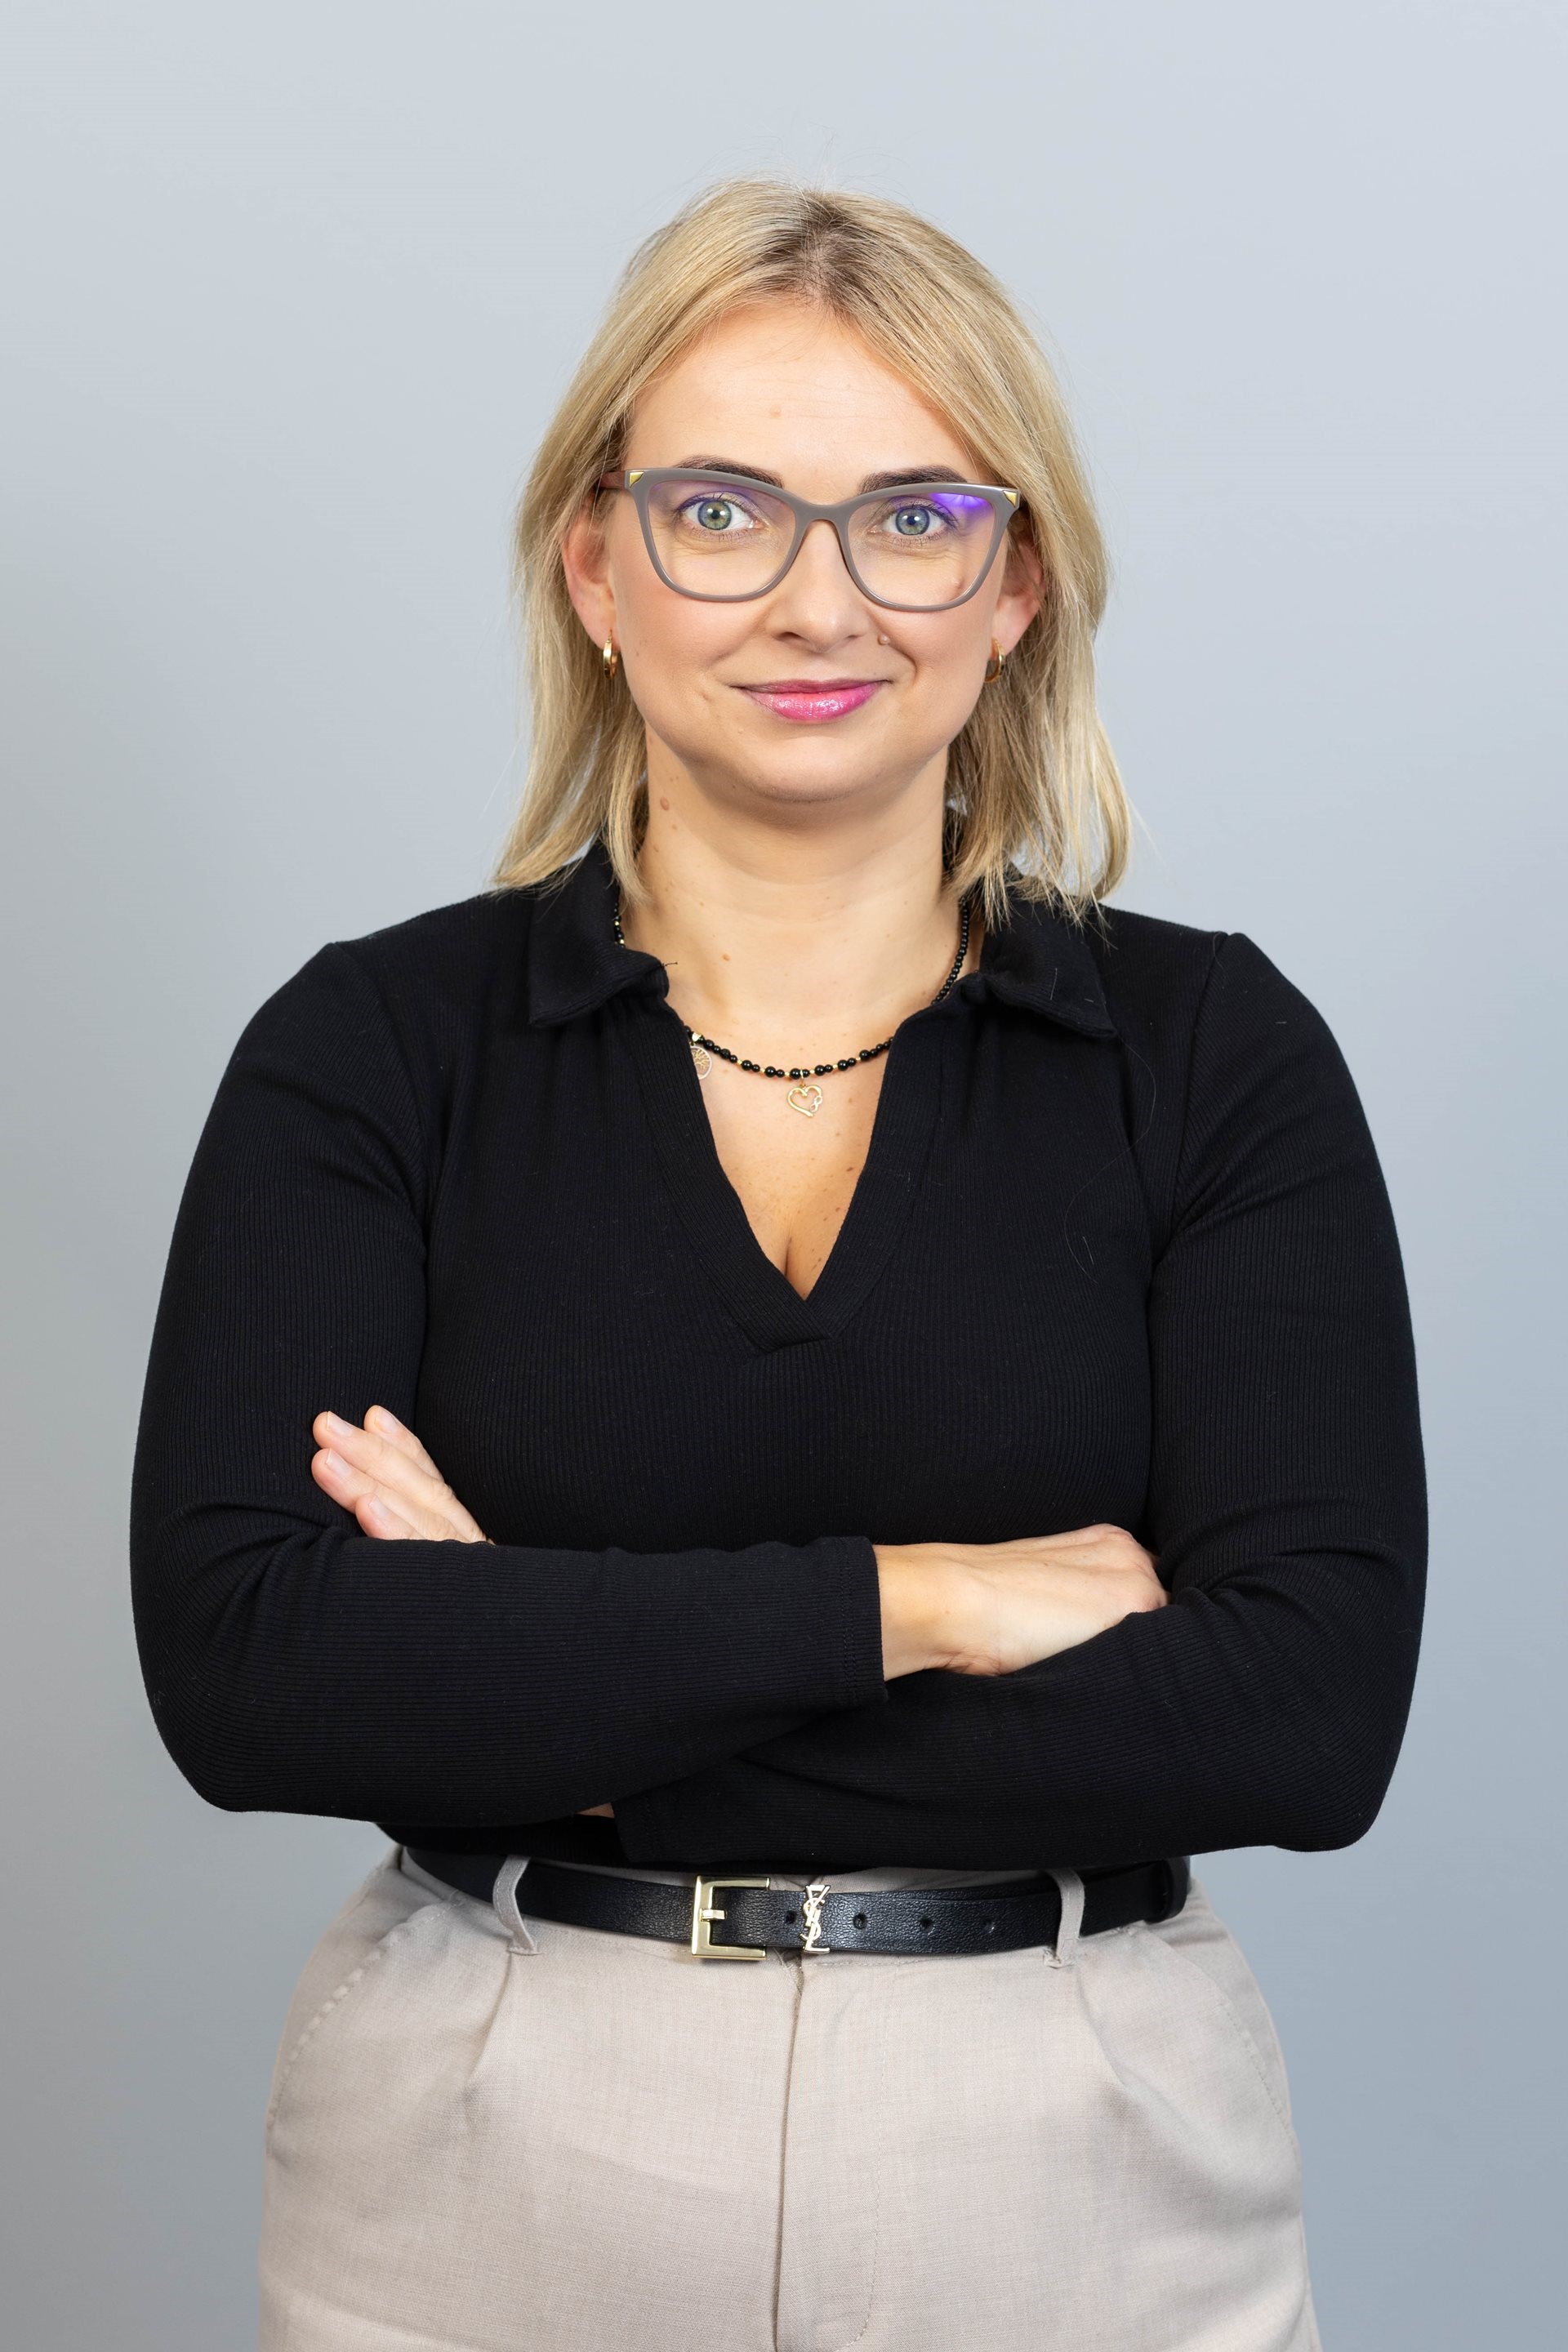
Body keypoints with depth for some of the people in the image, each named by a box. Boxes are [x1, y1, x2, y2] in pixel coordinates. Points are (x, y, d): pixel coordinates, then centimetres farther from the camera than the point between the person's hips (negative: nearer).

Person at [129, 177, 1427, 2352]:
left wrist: (545, 1698, -16)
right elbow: (237, 1658, -15)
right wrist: (913, 1597, -18)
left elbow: (1314, 1708, -14)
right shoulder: (374, 1045, -3)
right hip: (483, 2177, 0)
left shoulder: (1216, 1051, -3)